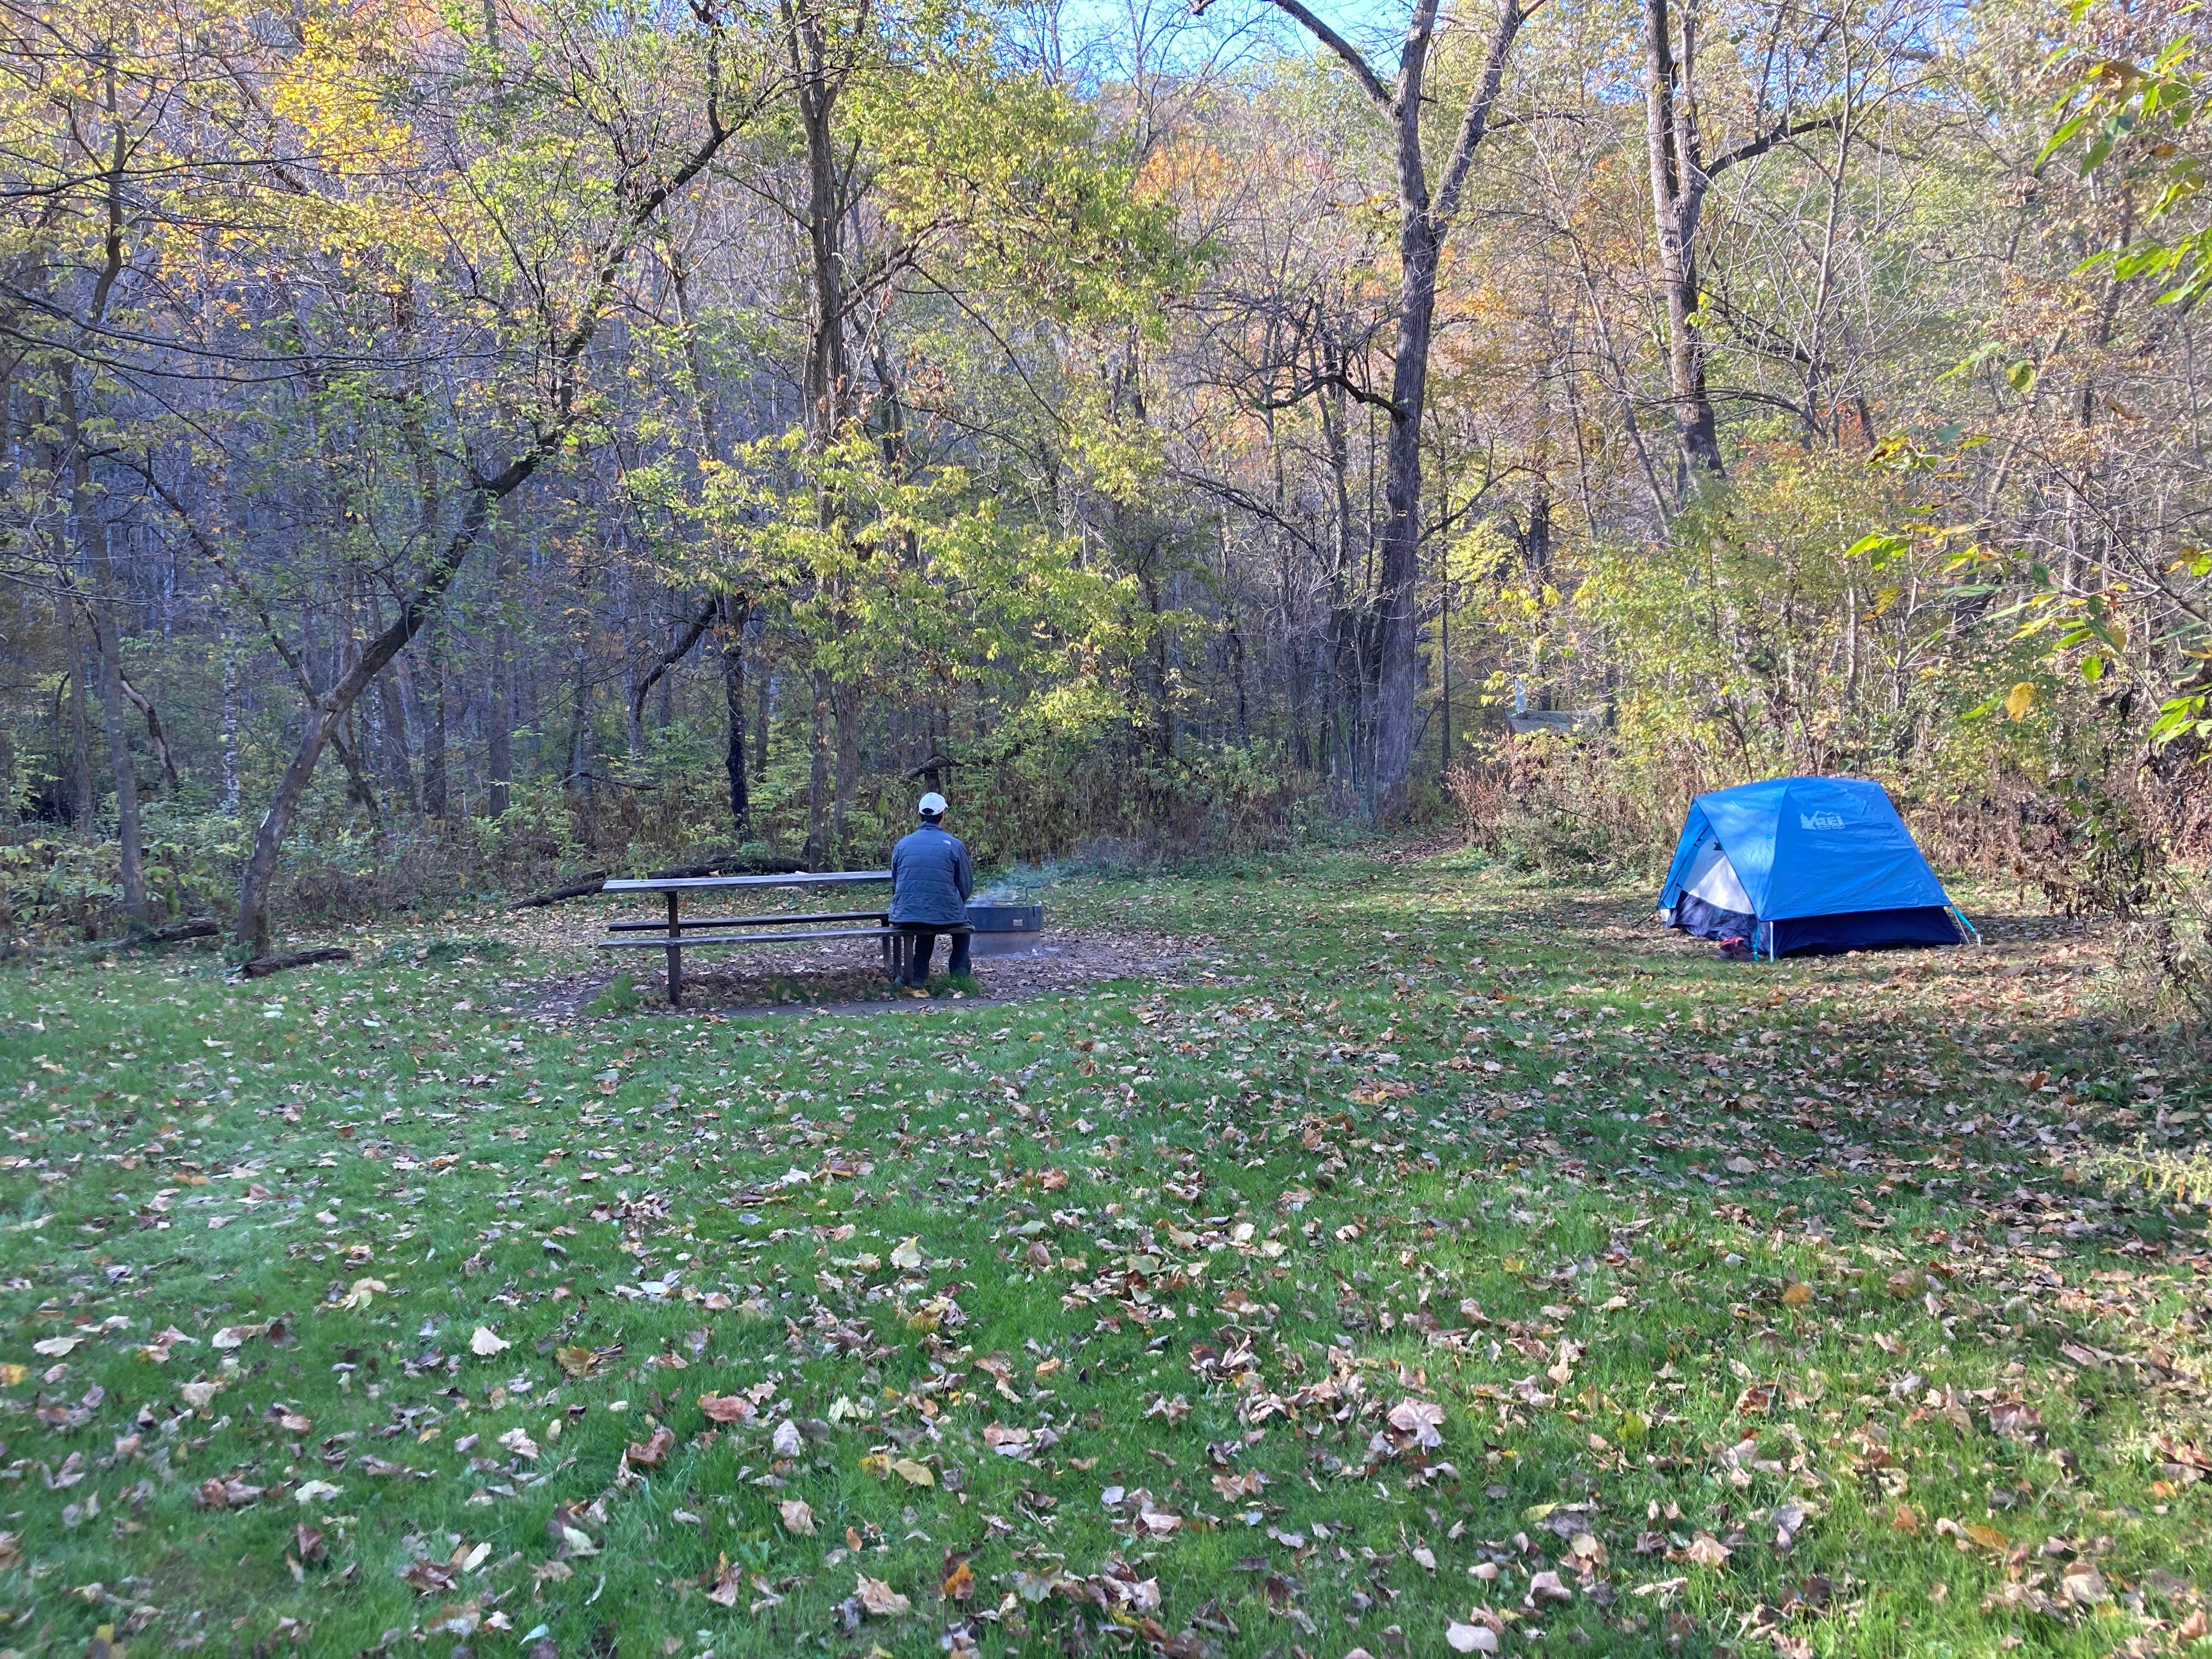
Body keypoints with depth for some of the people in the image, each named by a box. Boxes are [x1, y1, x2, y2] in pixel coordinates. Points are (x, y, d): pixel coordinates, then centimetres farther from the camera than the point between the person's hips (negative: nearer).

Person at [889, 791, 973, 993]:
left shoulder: (902, 845, 6)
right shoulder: (955, 845, -3)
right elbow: (966, 887, 4)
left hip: (906, 917, 3)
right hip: (945, 918, -2)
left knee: (924, 929, 37)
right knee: (962, 925, 32)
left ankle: (917, 979, 26)